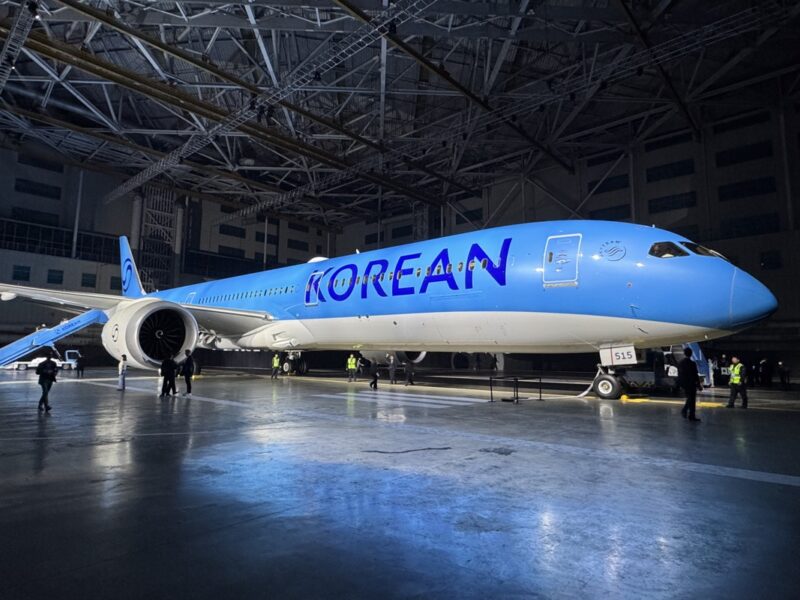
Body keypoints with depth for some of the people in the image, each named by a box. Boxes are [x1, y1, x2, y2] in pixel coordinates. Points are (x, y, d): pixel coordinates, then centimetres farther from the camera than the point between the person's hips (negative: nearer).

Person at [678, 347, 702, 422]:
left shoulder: (680, 363, 1)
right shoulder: (692, 363, -15)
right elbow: (695, 375, -12)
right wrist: (698, 384, -1)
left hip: (683, 384, 5)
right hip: (691, 384, -5)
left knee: (689, 398, 21)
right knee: (692, 400, 4)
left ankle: (684, 410, 11)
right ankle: (691, 416, 7)